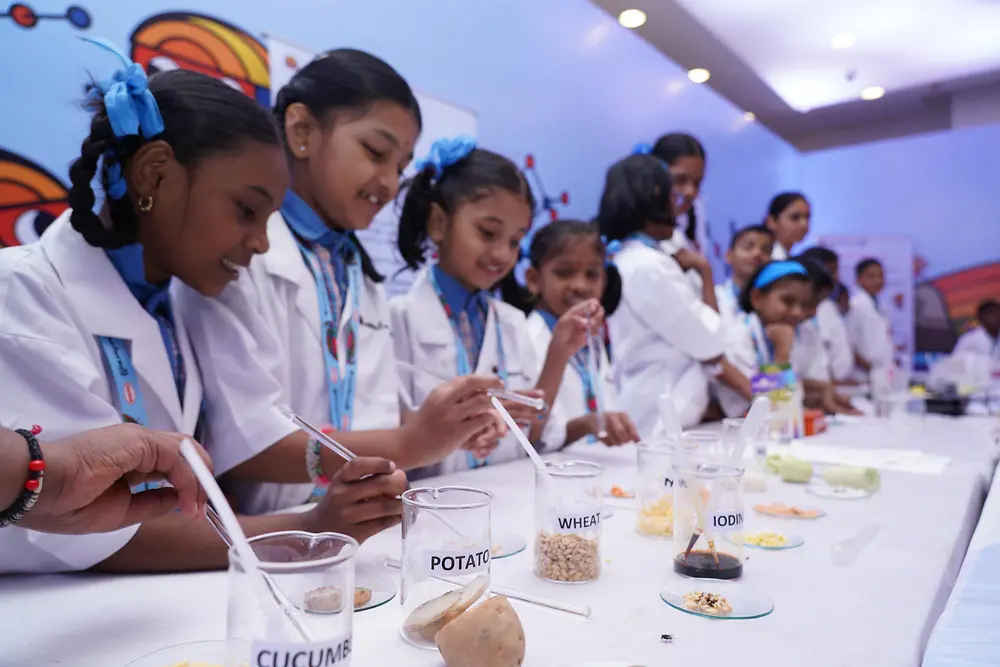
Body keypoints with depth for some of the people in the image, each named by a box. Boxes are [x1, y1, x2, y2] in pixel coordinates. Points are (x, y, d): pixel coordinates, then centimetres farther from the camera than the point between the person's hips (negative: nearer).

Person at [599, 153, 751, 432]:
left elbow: (700, 346, 9)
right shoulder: (649, 267, -19)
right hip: (660, 424, -9)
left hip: (658, 417, 9)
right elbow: (709, 344, -11)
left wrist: (756, 395, 5)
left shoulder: (629, 260, 10)